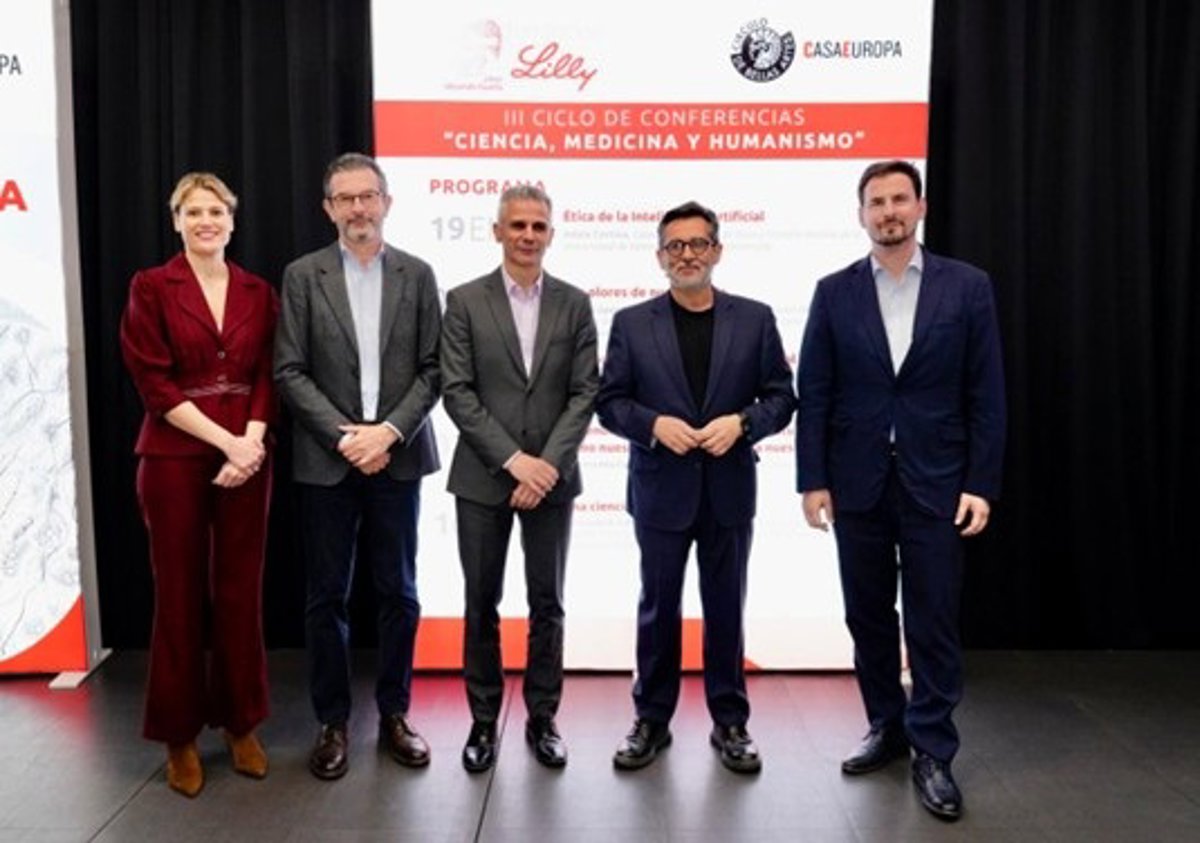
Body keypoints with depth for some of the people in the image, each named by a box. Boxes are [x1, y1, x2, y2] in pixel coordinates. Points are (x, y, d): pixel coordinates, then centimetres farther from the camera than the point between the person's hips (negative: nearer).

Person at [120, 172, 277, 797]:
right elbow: (154, 382, -8)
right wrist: (226, 440, -15)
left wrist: (252, 444, -11)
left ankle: (241, 723, 23)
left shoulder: (258, 292, 8)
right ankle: (179, 735, 20)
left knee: (241, 592, 8)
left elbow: (267, 377, 5)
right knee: (180, 594, 6)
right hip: (174, 458, -2)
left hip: (247, 457, 3)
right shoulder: (150, 288, -1)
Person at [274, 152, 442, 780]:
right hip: (326, 462, -1)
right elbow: (290, 372, -3)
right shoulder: (303, 276, 3)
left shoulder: (417, 275, 6)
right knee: (327, 597, 7)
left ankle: (394, 714, 23)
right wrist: (345, 436, -12)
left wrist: (389, 432, -12)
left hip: (398, 457, 1)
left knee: (398, 593, 8)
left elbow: (431, 370, 1)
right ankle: (332, 722, 20)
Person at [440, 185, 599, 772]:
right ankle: (483, 720, 22)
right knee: (481, 605, 8)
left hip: (551, 477, 1)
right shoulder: (465, 301, 0)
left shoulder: (574, 304, 4)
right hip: (482, 477, -1)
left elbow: (584, 393, -1)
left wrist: (547, 465, -12)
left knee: (547, 605, 9)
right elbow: (457, 392, -6)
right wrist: (513, 459, -14)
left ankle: (542, 719, 22)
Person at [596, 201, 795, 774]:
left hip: (729, 489, 1)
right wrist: (655, 424, -16)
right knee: (658, 609, 10)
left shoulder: (754, 319, 3)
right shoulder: (632, 323, 2)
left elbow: (781, 397, 3)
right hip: (660, 490, 0)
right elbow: (609, 401, 1)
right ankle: (651, 720, 25)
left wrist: (741, 422, -15)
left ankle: (729, 722, 25)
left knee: (725, 609, 11)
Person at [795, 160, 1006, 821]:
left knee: (933, 622, 3)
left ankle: (932, 752, 16)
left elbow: (986, 395, -1)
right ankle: (887, 729, 29)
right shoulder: (834, 292, 3)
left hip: (934, 483, -1)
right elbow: (813, 394, 1)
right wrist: (813, 481, -4)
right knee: (869, 616, 12)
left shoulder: (967, 287, 1)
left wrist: (982, 485, -7)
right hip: (858, 482, 2)